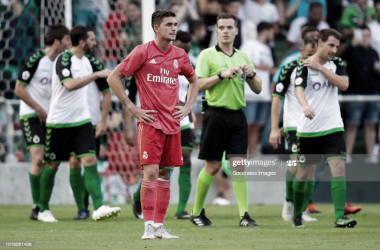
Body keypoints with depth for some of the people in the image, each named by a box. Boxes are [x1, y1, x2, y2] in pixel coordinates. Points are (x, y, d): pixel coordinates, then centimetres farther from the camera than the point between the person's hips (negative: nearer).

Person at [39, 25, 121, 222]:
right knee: (52, 165, 5)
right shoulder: (64, 60, -15)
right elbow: (69, 85, -32)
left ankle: (98, 208, -17)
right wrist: (97, 75, -31)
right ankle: (43, 210, 19)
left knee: (90, 160, -9)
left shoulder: (85, 61, 9)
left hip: (82, 120, 6)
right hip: (59, 122, -6)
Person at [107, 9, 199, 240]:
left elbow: (194, 81, 27)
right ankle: (149, 227, -10)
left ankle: (160, 226, 12)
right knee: (151, 172, -12)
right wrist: (132, 107, -8)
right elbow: (114, 78, -4)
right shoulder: (143, 52, -6)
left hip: (173, 123, 5)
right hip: (150, 122, -5)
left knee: (165, 175, 7)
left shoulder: (180, 55, 9)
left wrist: (188, 107, 12)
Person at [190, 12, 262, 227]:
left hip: (237, 115, 4)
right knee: (213, 166, 0)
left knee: (239, 165, -4)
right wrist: (221, 75, -17)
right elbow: (199, 85, -9)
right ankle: (197, 211, 14)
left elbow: (258, 89, 14)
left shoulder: (243, 57, 14)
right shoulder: (208, 55, 0)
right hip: (216, 114, -4)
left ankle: (244, 214, -7)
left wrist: (251, 75, -5)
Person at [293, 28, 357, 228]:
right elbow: (299, 89, -22)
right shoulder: (304, 66, -6)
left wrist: (320, 68, -13)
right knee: (302, 173, 7)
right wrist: (305, 106, -43)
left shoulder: (337, 64, 7)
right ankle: (297, 214, 28)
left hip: (333, 127, 2)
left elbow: (344, 84, -10)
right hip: (308, 129, -2)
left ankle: (339, 217, -18)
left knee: (339, 168, -14)